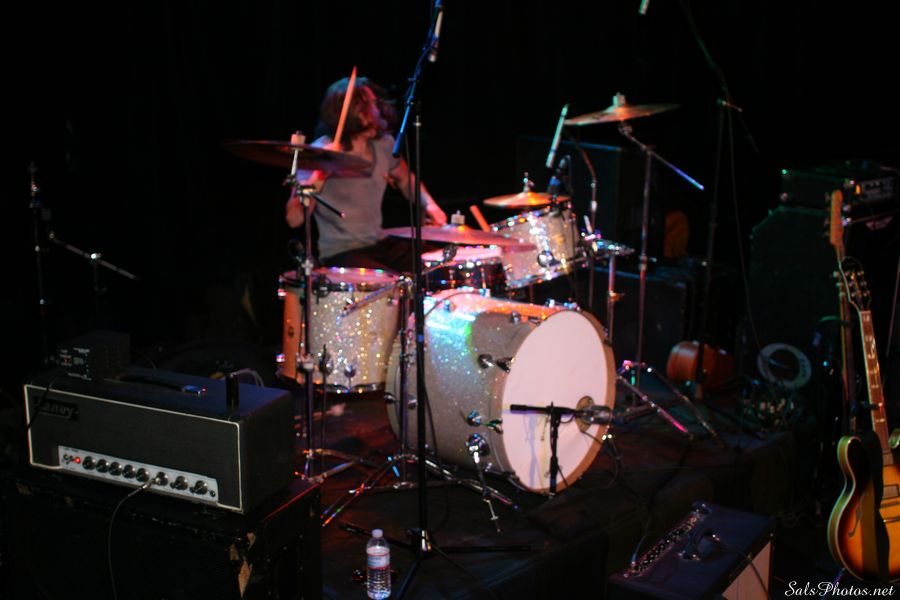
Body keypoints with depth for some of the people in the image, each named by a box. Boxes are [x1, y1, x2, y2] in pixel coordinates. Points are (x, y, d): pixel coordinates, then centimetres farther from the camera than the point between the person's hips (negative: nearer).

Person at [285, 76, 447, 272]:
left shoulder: (384, 143, 3)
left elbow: (405, 179, 24)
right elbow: (294, 219, -21)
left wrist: (428, 204, 5)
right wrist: (320, 174, -31)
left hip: (380, 244, 7)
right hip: (340, 253, -7)